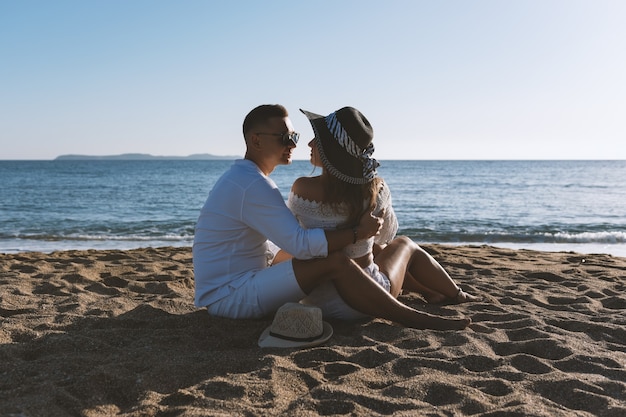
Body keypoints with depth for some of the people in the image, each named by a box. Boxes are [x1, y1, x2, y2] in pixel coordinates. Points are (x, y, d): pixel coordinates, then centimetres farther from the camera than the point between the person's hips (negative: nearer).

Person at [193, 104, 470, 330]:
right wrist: (357, 232, -17)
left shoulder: (239, 178, 15)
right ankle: (414, 319, -13)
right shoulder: (254, 186, -20)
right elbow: (300, 244, -27)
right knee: (335, 263, -23)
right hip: (230, 297, -11)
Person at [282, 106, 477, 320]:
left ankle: (429, 292, 51)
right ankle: (456, 295, 50)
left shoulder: (302, 188, -19)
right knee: (405, 245, 30)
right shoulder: (376, 188, -15)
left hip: (314, 298, 1)